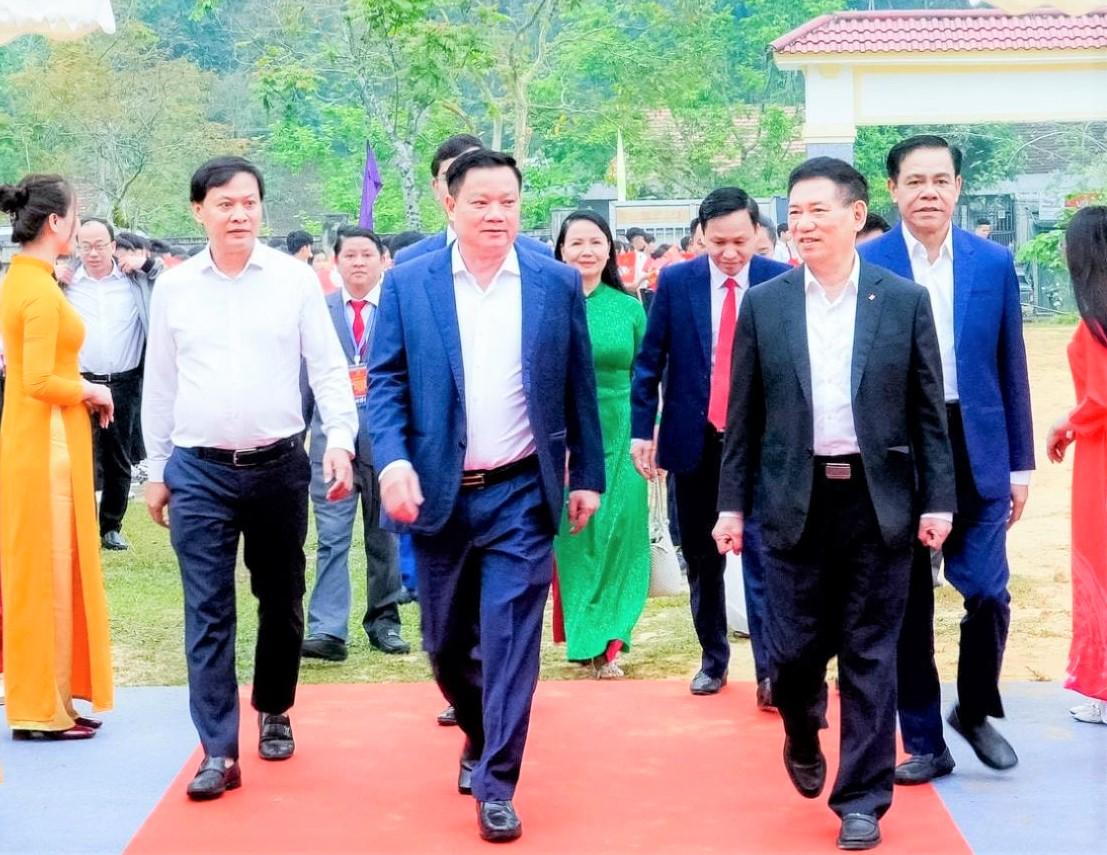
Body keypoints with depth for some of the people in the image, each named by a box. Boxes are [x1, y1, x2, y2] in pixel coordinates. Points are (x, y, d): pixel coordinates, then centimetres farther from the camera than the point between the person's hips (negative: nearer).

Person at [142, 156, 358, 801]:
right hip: (199, 472, 0)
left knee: (282, 600, 13)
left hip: (279, 465, 0)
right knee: (207, 613, -2)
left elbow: (329, 368, 0)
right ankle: (220, 751, 2)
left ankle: (275, 712, 33)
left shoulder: (295, 278, -1)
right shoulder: (173, 288, 3)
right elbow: (159, 387, 10)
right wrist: (157, 472, 10)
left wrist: (341, 441, -13)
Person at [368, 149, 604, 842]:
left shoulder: (558, 283, 1)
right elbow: (386, 381, -2)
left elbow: (579, 388, 5)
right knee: (446, 642, 14)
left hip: (522, 494, -1)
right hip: (438, 492, 1)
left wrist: (588, 475, 4)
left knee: (510, 638, -4)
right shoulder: (408, 282, 0)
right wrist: (392, 459, -16)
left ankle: (495, 784, 6)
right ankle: (480, 737, 40)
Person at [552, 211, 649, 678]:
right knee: (572, 537, 4)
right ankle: (584, 639, 15)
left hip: (619, 437, 1)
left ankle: (606, 639, 9)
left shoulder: (629, 307, 5)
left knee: (618, 535, 1)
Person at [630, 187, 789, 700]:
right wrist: (641, 430, 0)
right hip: (694, 439, 2)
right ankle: (712, 658, 26)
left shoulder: (782, 282, -5)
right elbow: (649, 361, 4)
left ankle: (769, 669, -3)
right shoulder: (675, 281, -1)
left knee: (761, 553, -6)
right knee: (701, 558, 12)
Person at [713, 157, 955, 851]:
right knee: (796, 646, 4)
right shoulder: (764, 304, 3)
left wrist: (938, 500, -2)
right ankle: (803, 738, 36)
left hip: (879, 501, -1)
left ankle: (863, 799, 15)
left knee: (870, 656, 4)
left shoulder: (905, 300, 1)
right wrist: (733, 504, 3)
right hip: (796, 501, 1)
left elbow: (929, 411, 2)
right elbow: (744, 417, 5)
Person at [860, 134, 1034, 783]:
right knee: (908, 605, 6)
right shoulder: (865, 265, -3)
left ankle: (976, 711, 22)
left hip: (976, 449, 1)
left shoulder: (994, 264, 4)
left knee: (988, 591, -5)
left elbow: (1011, 370, 7)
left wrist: (1020, 464, 5)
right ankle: (925, 742, 19)